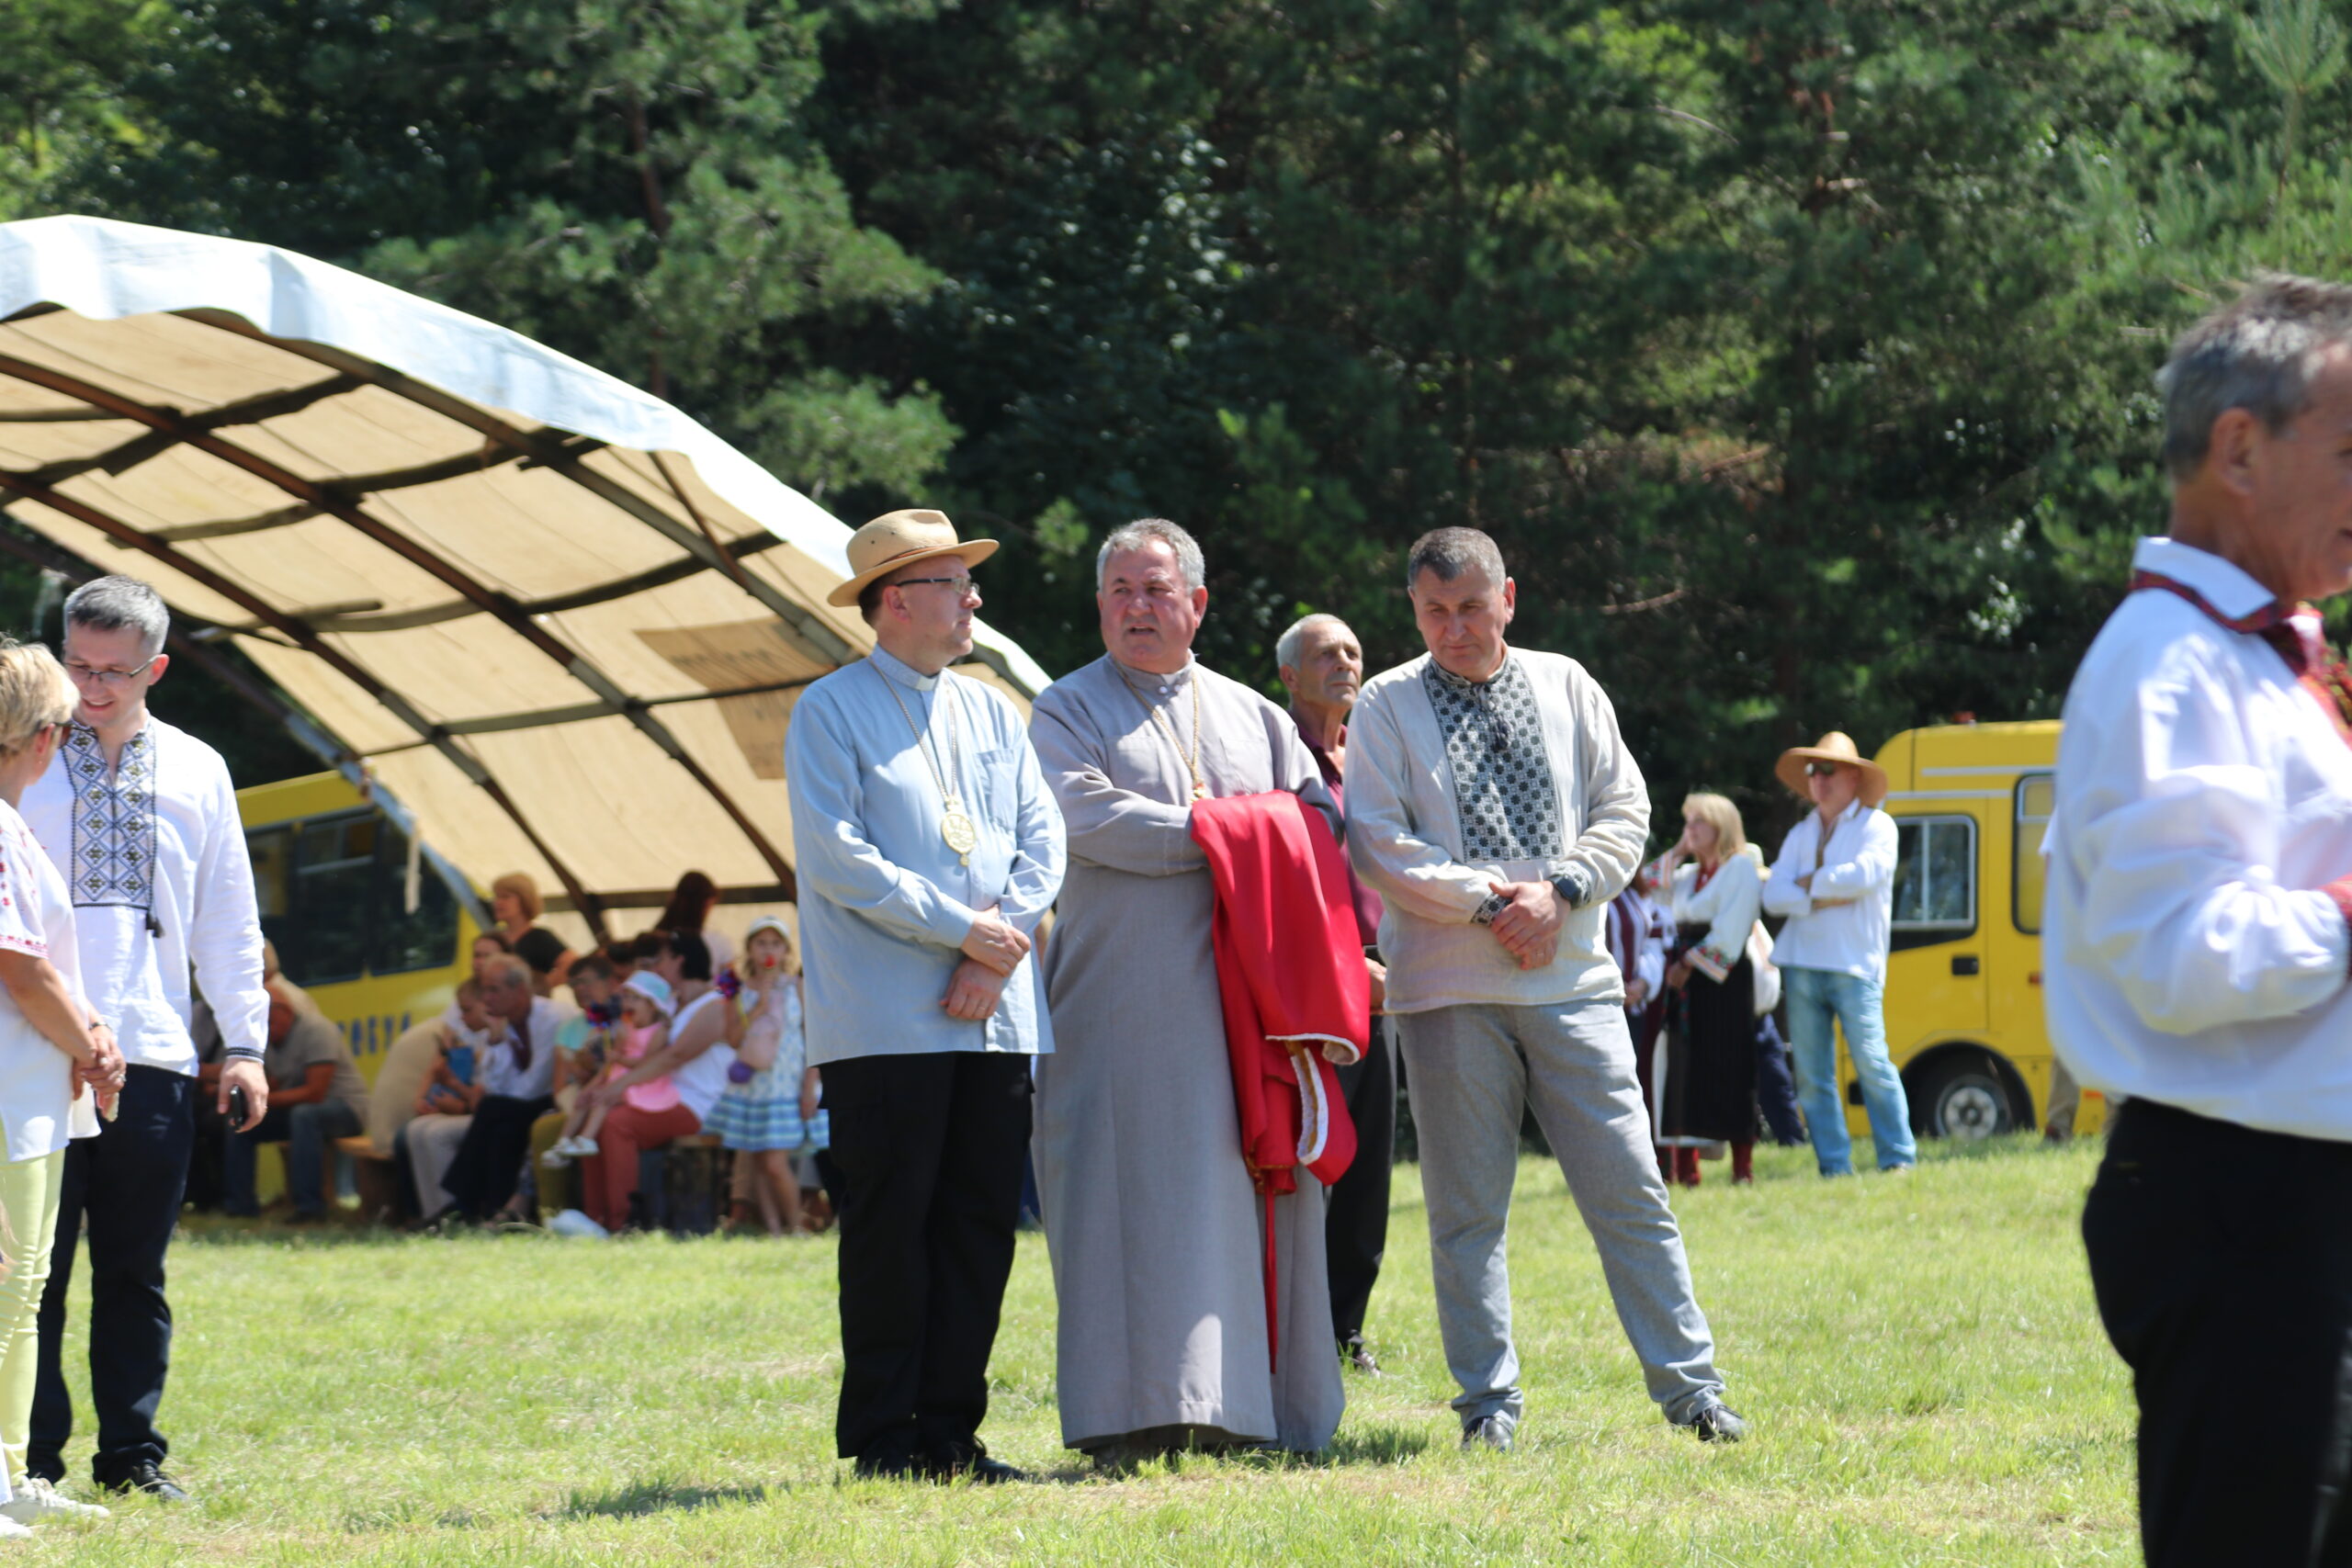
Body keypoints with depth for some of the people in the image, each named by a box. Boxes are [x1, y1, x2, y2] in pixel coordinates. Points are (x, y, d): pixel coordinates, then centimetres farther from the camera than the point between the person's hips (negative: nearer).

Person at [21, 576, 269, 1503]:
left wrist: (245, 1042, 10)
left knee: (135, 1271, 7)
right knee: (33, 1267, -3)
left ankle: (132, 1454, 13)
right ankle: (34, 1458, 1)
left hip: (155, 1055, 3)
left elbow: (228, 918, 17)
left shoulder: (196, 772, 14)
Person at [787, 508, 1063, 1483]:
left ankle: (952, 1430, 10)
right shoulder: (831, 711, -1)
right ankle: (881, 1439, 2)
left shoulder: (992, 714, 17)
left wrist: (995, 956, -6)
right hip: (884, 1023, -5)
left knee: (981, 1221, 4)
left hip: (995, 1016, 5)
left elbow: (1042, 843, 10)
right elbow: (836, 856, -10)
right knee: (892, 1222, -4)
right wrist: (961, 927, -13)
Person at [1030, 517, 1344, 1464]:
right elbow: (1090, 818, -10)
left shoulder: (1253, 717, 20)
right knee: (1132, 1197, -10)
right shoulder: (1067, 712, 7)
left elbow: (1321, 821, 12)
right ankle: (1135, 1415, -13)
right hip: (1122, 990, -4)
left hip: (1248, 989, 4)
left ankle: (1260, 1404, 3)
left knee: (1258, 1191, 0)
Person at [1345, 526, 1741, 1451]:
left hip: (1571, 980, 1)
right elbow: (1379, 846, -3)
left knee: (1629, 1192, -1)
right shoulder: (1387, 706, 5)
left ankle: (1688, 1386, 3)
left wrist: (1560, 893, -7)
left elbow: (1624, 813, 10)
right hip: (1447, 987, -1)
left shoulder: (1565, 687, 12)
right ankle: (1489, 1403, 7)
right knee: (1467, 1209, 1)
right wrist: (1489, 904, -11)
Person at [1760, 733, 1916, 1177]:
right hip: (1802, 966, 5)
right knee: (1811, 1074, 2)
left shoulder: (1876, 826, 4)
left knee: (1871, 1064, -12)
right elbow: (1774, 895, 4)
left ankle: (1898, 1157, -5)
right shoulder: (1800, 835, 17)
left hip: (1854, 967, -5)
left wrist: (1810, 882, -3)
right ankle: (1834, 1166, 6)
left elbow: (1866, 874, -15)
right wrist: (1823, 898, -10)